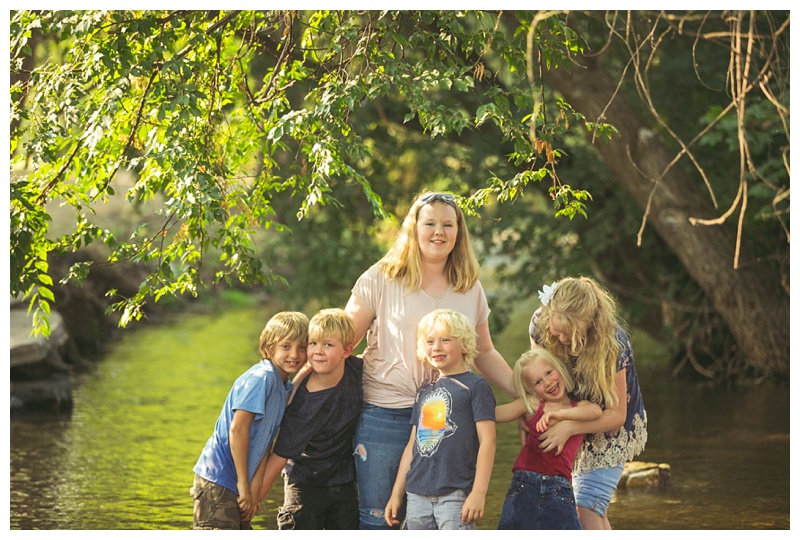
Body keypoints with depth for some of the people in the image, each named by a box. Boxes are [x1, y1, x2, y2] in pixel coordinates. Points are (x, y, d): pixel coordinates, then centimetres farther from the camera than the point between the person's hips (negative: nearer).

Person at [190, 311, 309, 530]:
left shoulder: (286, 388, 11)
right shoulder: (261, 378, -15)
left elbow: (265, 441, 8)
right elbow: (237, 429, -20)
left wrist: (254, 486, -1)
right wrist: (243, 483, -16)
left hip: (236, 482, 10)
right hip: (218, 481, -10)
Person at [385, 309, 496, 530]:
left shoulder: (475, 386, -2)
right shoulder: (425, 392, 17)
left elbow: (487, 440, -8)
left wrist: (479, 492, -16)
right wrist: (396, 494, 18)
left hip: (455, 495, -7)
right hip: (417, 495, 7)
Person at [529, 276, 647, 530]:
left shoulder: (612, 341, -33)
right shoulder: (540, 323, -23)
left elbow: (616, 414, -24)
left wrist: (570, 427, -38)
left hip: (611, 424, -5)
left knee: (587, 508, -15)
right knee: (595, 509, 9)